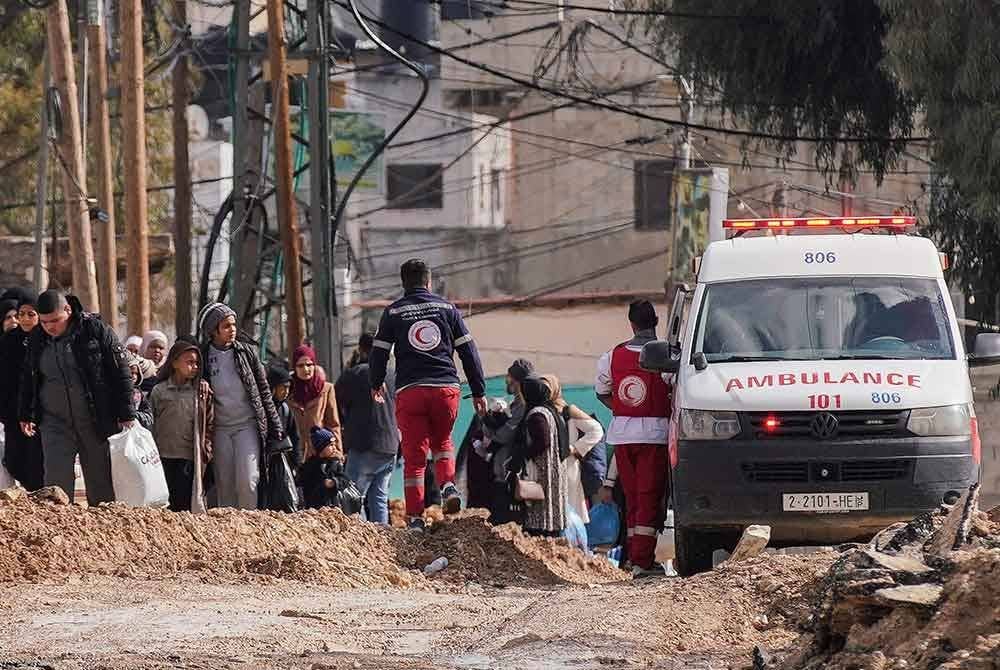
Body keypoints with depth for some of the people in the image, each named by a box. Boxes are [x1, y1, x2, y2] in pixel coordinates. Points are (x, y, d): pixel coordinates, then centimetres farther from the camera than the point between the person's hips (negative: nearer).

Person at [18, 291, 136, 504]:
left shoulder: (96, 330, -7)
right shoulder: (37, 339, 5)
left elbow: (121, 374, -5)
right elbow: (28, 380, 20)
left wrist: (126, 415, -8)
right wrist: (26, 415, 16)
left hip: (97, 422, -3)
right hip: (55, 423, 3)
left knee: (102, 487, 4)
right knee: (56, 481, -9)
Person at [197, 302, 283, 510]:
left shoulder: (246, 352, 4)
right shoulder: (203, 356, 2)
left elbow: (264, 390, 9)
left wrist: (275, 426, 6)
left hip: (247, 425, -1)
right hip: (220, 428, 1)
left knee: (247, 481, -14)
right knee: (224, 485, 1)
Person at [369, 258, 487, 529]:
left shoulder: (393, 312, 5)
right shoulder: (447, 308, 9)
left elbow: (379, 352, 9)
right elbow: (468, 351, 8)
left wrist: (376, 384, 27)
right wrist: (479, 392, 14)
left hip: (410, 390, -1)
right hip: (447, 388, 1)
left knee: (414, 456, 2)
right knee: (442, 442, 23)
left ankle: (415, 517, -4)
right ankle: (448, 484, -3)